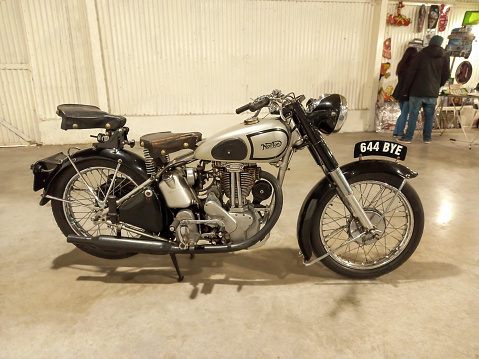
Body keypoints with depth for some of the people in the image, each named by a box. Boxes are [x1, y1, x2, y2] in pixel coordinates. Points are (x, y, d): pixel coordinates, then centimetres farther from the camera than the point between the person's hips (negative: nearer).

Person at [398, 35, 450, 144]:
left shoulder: (422, 53, 0)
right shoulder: (444, 56, 5)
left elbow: (412, 72, -5)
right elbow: (446, 75, 6)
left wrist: (406, 89, 0)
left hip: (417, 91, -2)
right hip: (433, 92, 2)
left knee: (413, 114, 0)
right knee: (429, 116, 10)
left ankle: (408, 137, 0)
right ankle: (427, 138, 14)